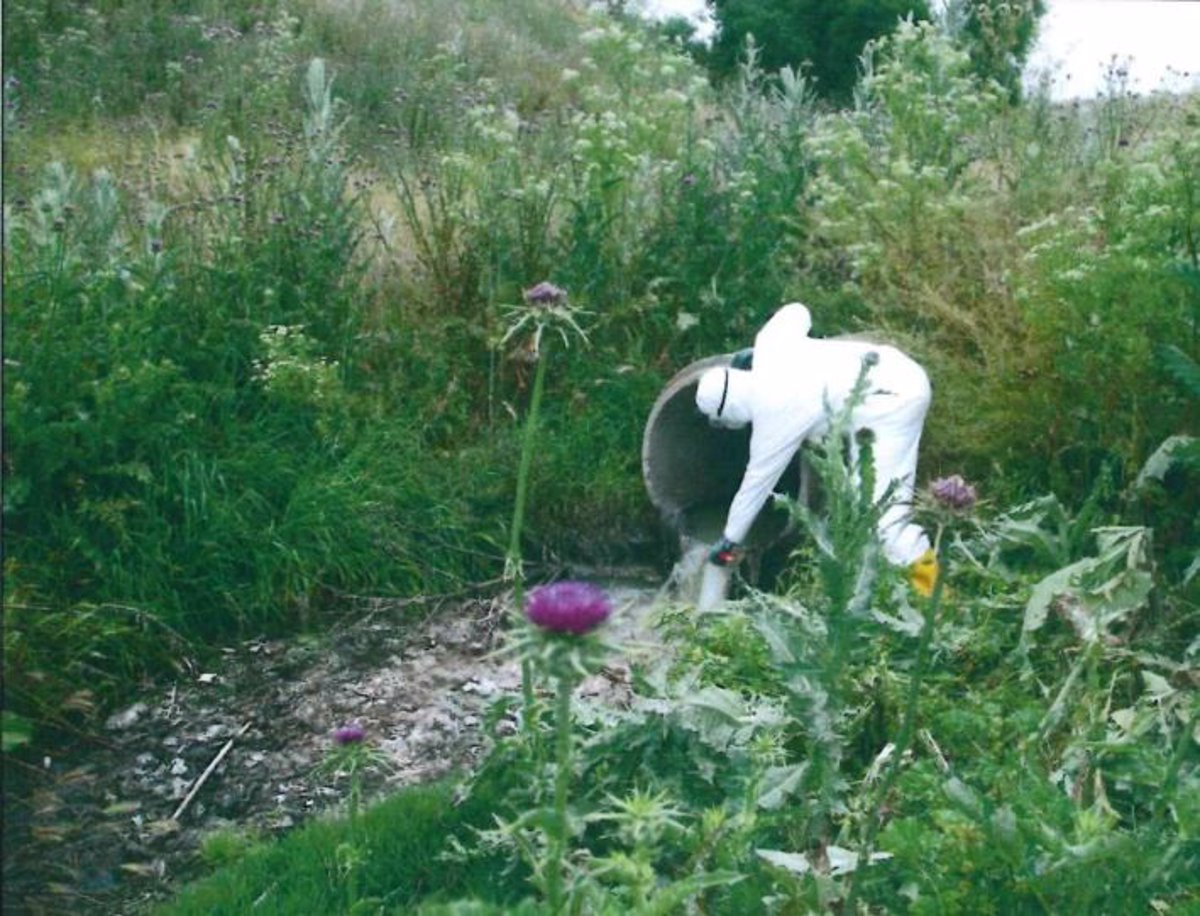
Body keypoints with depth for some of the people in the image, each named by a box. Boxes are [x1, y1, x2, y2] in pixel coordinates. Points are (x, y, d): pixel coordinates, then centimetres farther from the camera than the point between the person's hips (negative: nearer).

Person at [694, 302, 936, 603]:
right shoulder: (768, 344, 7)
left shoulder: (774, 417, -10)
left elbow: (756, 483, -1)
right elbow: (797, 311, 26)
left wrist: (729, 543, 13)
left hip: (888, 405, -10)